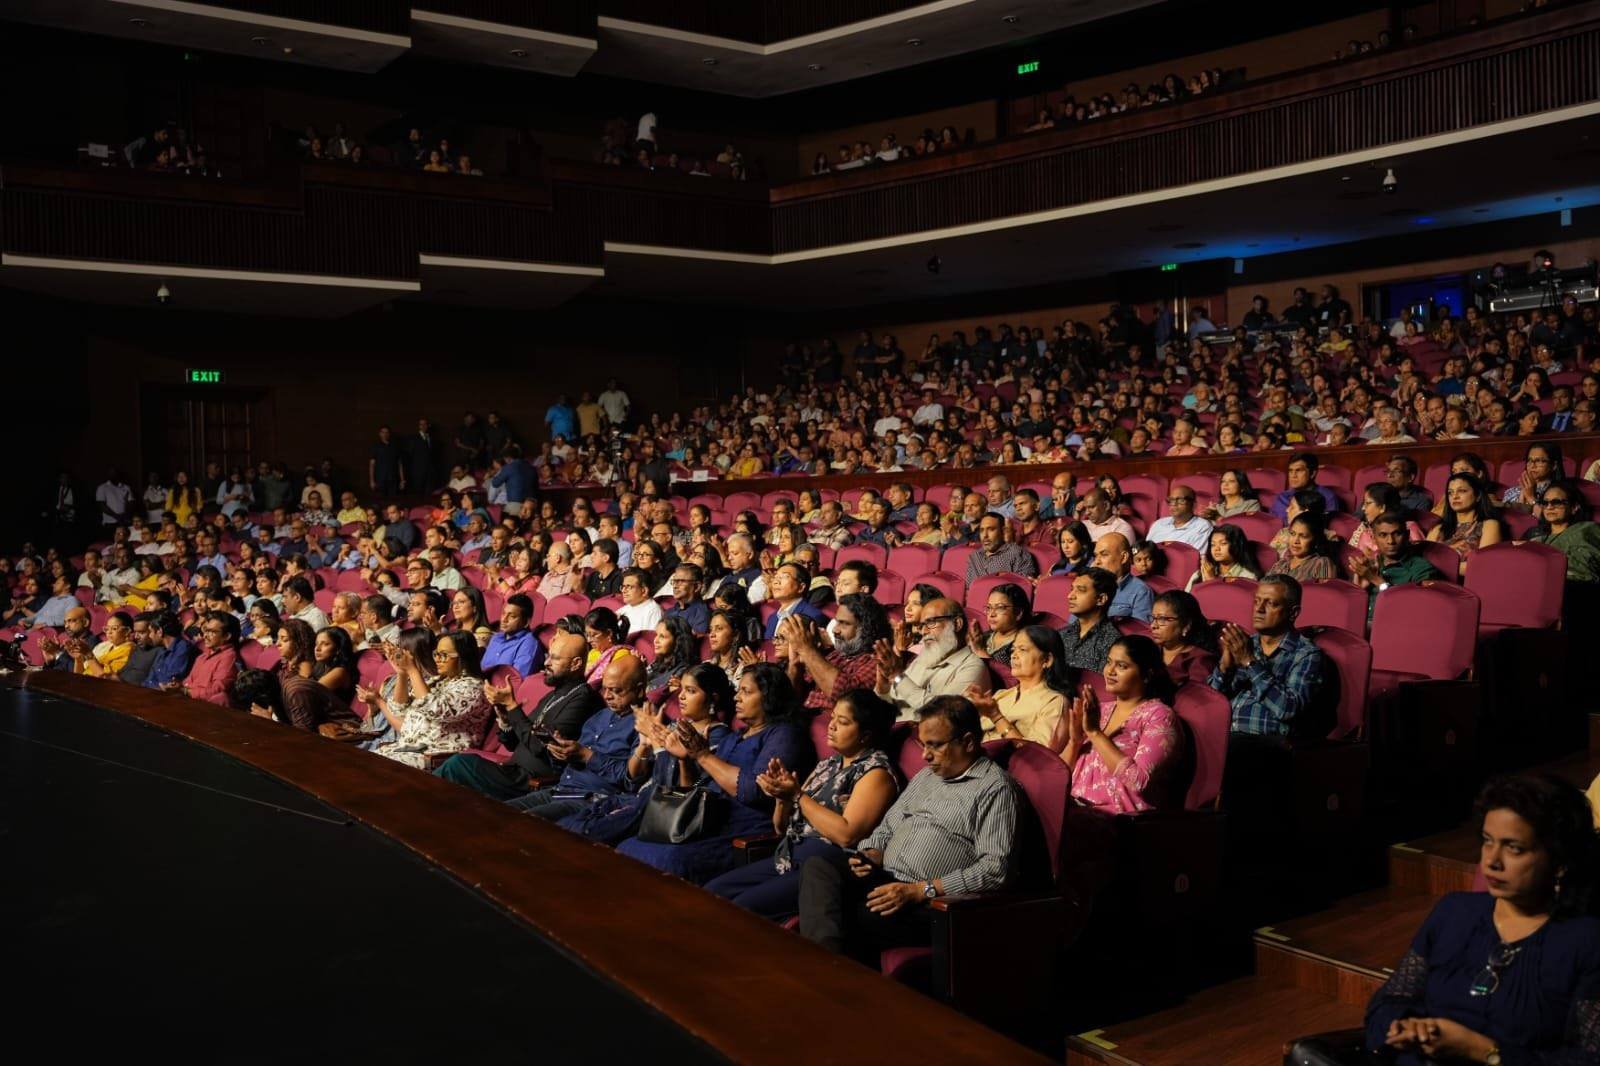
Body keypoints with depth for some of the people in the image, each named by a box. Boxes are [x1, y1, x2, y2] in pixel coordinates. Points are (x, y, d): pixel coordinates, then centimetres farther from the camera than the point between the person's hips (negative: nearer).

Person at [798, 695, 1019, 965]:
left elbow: (995, 869, -15)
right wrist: (872, 854, 3)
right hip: (883, 881, 8)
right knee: (818, 867, -20)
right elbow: (887, 827, 29)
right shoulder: (926, 776, 23)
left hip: (930, 903, -8)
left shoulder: (995, 788, -5)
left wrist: (921, 891, -19)